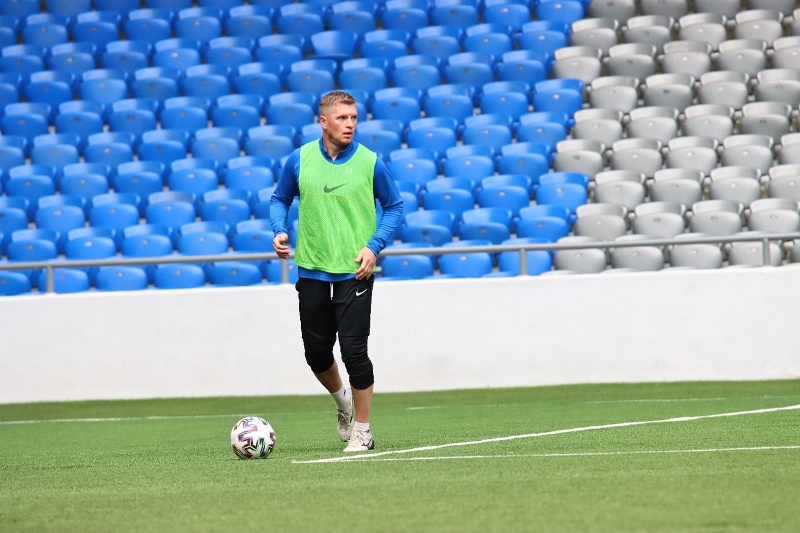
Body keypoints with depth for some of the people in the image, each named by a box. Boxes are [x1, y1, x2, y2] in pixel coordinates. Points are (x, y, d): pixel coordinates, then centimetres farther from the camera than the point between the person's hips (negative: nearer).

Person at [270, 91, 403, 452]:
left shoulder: (370, 163, -4)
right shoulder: (299, 161, 1)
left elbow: (394, 206, 5)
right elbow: (280, 199, 15)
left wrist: (375, 246, -8)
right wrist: (279, 231, -4)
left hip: (354, 273, -3)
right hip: (312, 271, 3)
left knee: (354, 351, -7)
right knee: (316, 353, 9)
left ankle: (361, 430, 8)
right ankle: (342, 398, 41)